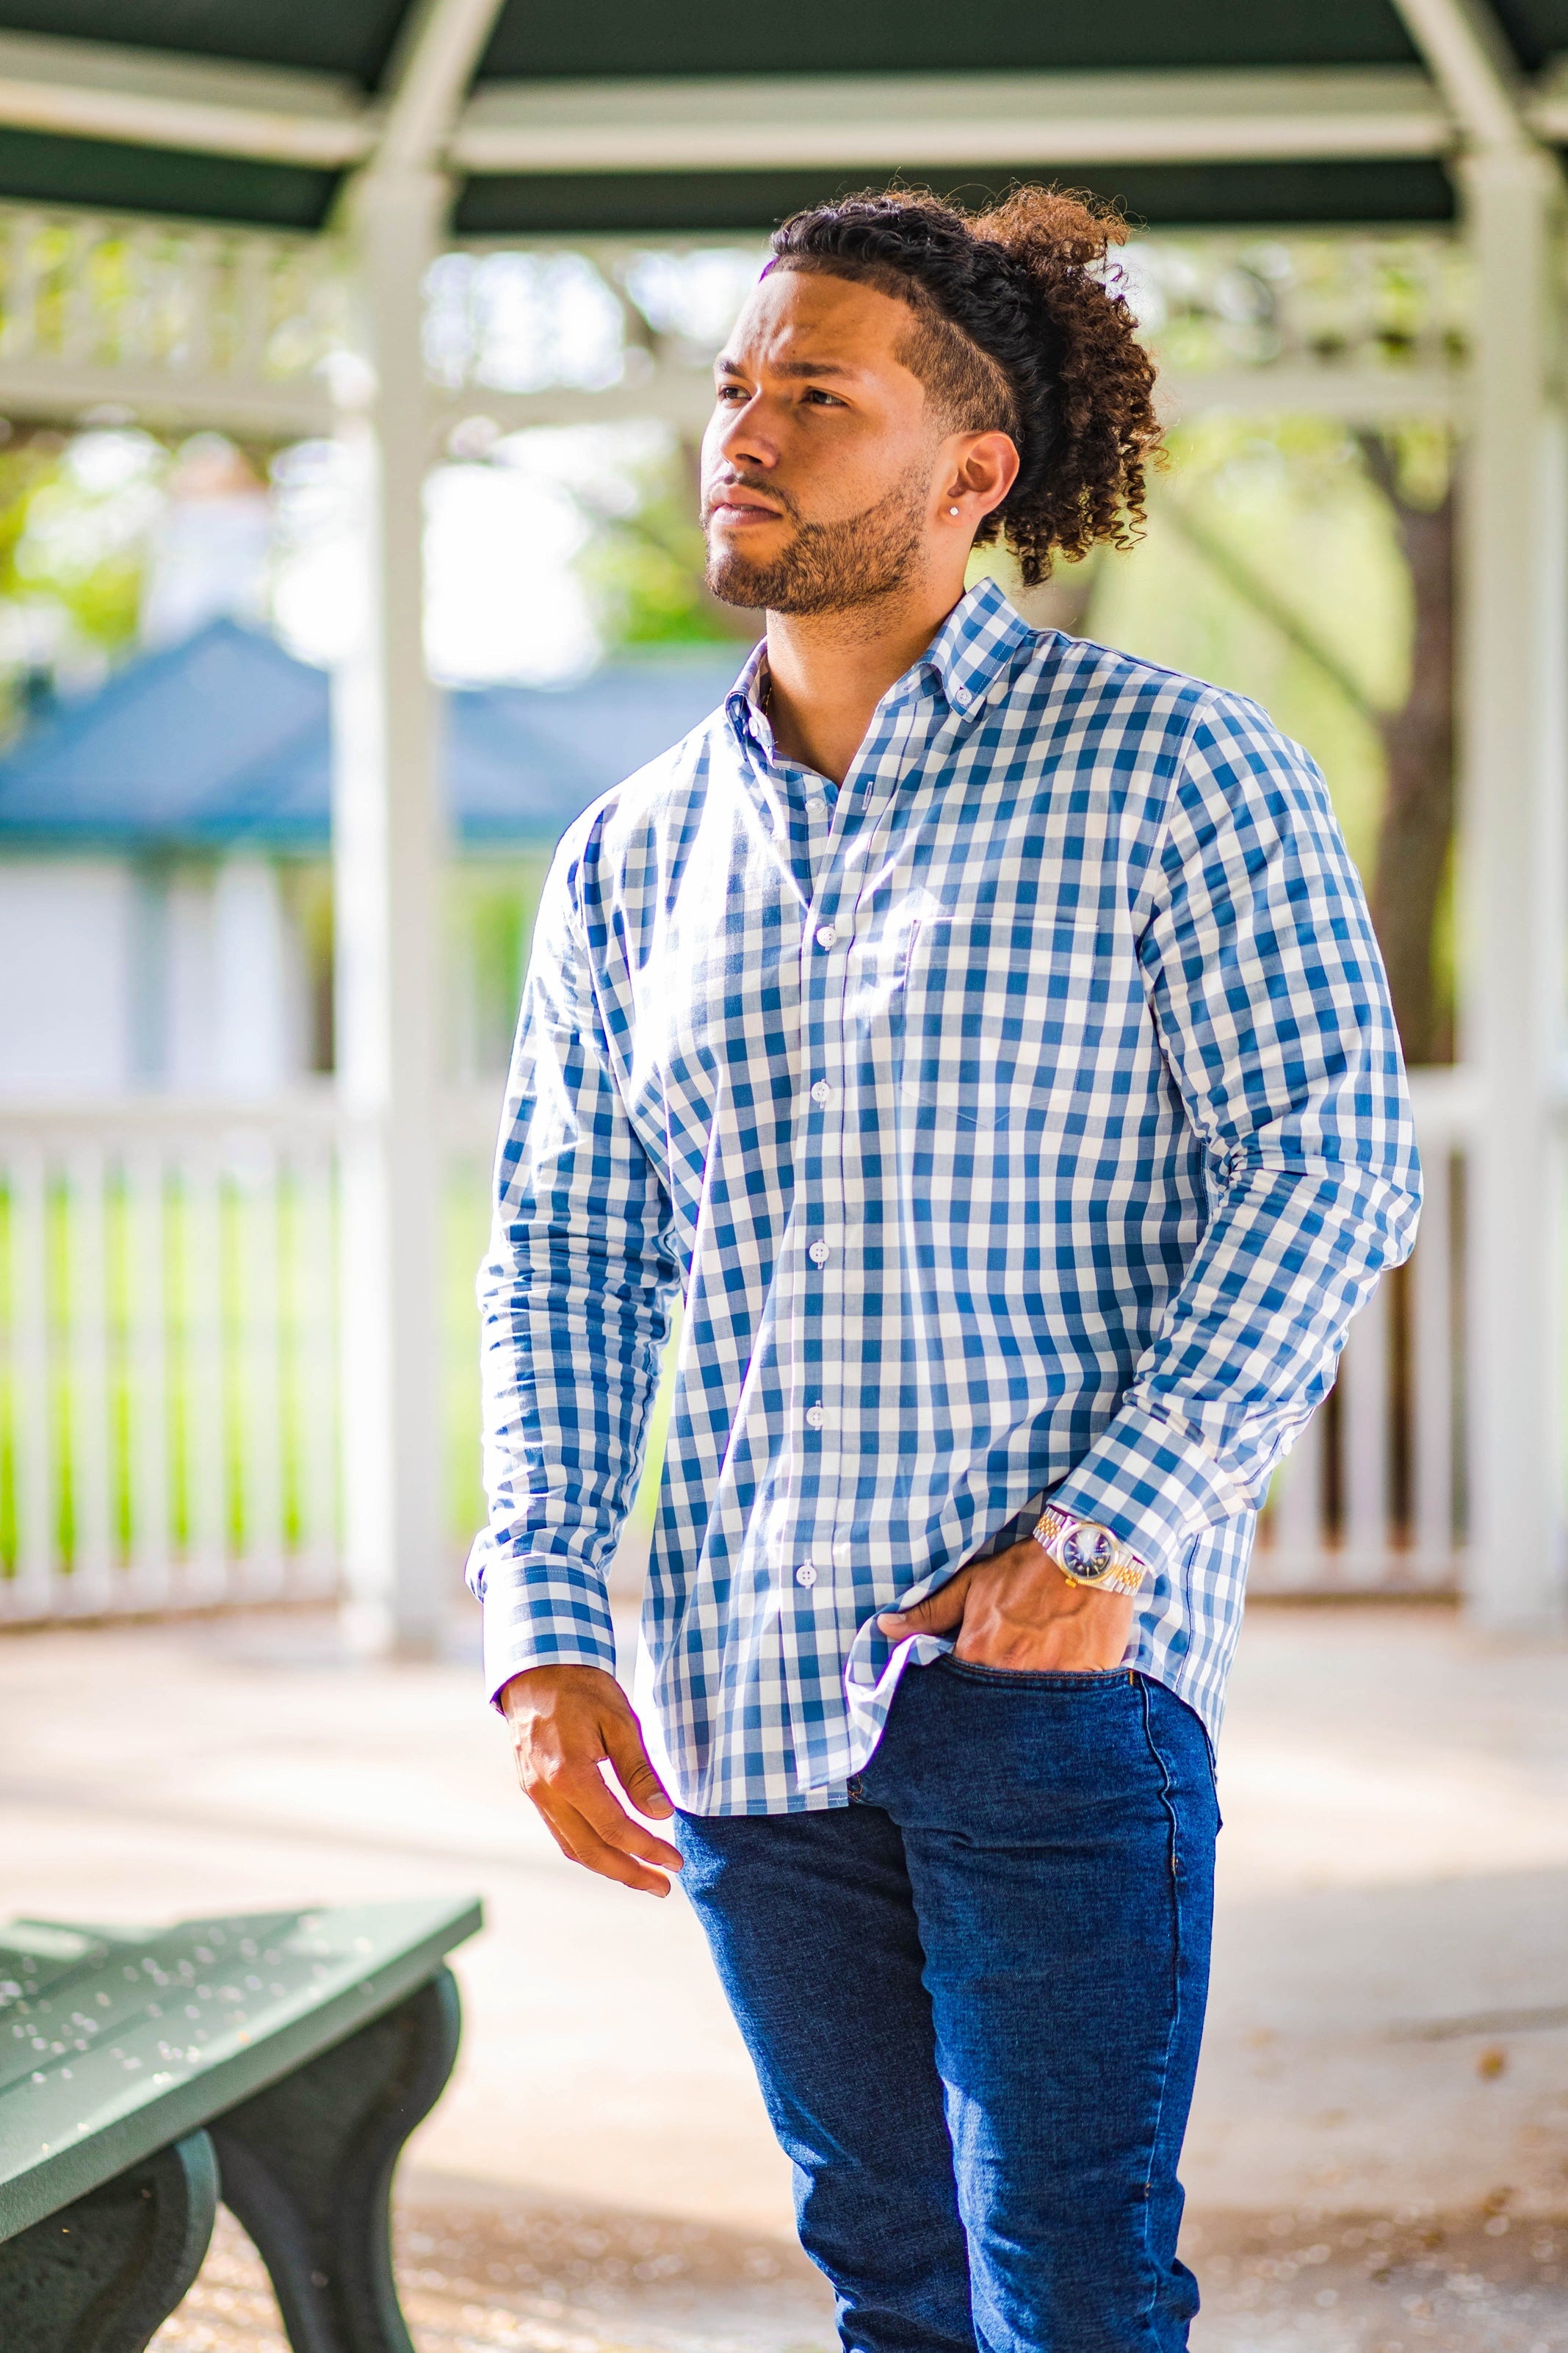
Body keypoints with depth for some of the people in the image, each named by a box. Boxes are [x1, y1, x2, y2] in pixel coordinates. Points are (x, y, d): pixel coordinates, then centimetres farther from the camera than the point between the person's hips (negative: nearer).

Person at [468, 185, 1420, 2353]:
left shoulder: (1179, 774, -3)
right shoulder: (630, 859, 11)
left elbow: (1330, 1161, -8)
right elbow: (564, 1254, 12)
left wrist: (1104, 1537, -15)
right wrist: (549, 1632, 1)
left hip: (1059, 1672, -5)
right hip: (743, 1692, 5)